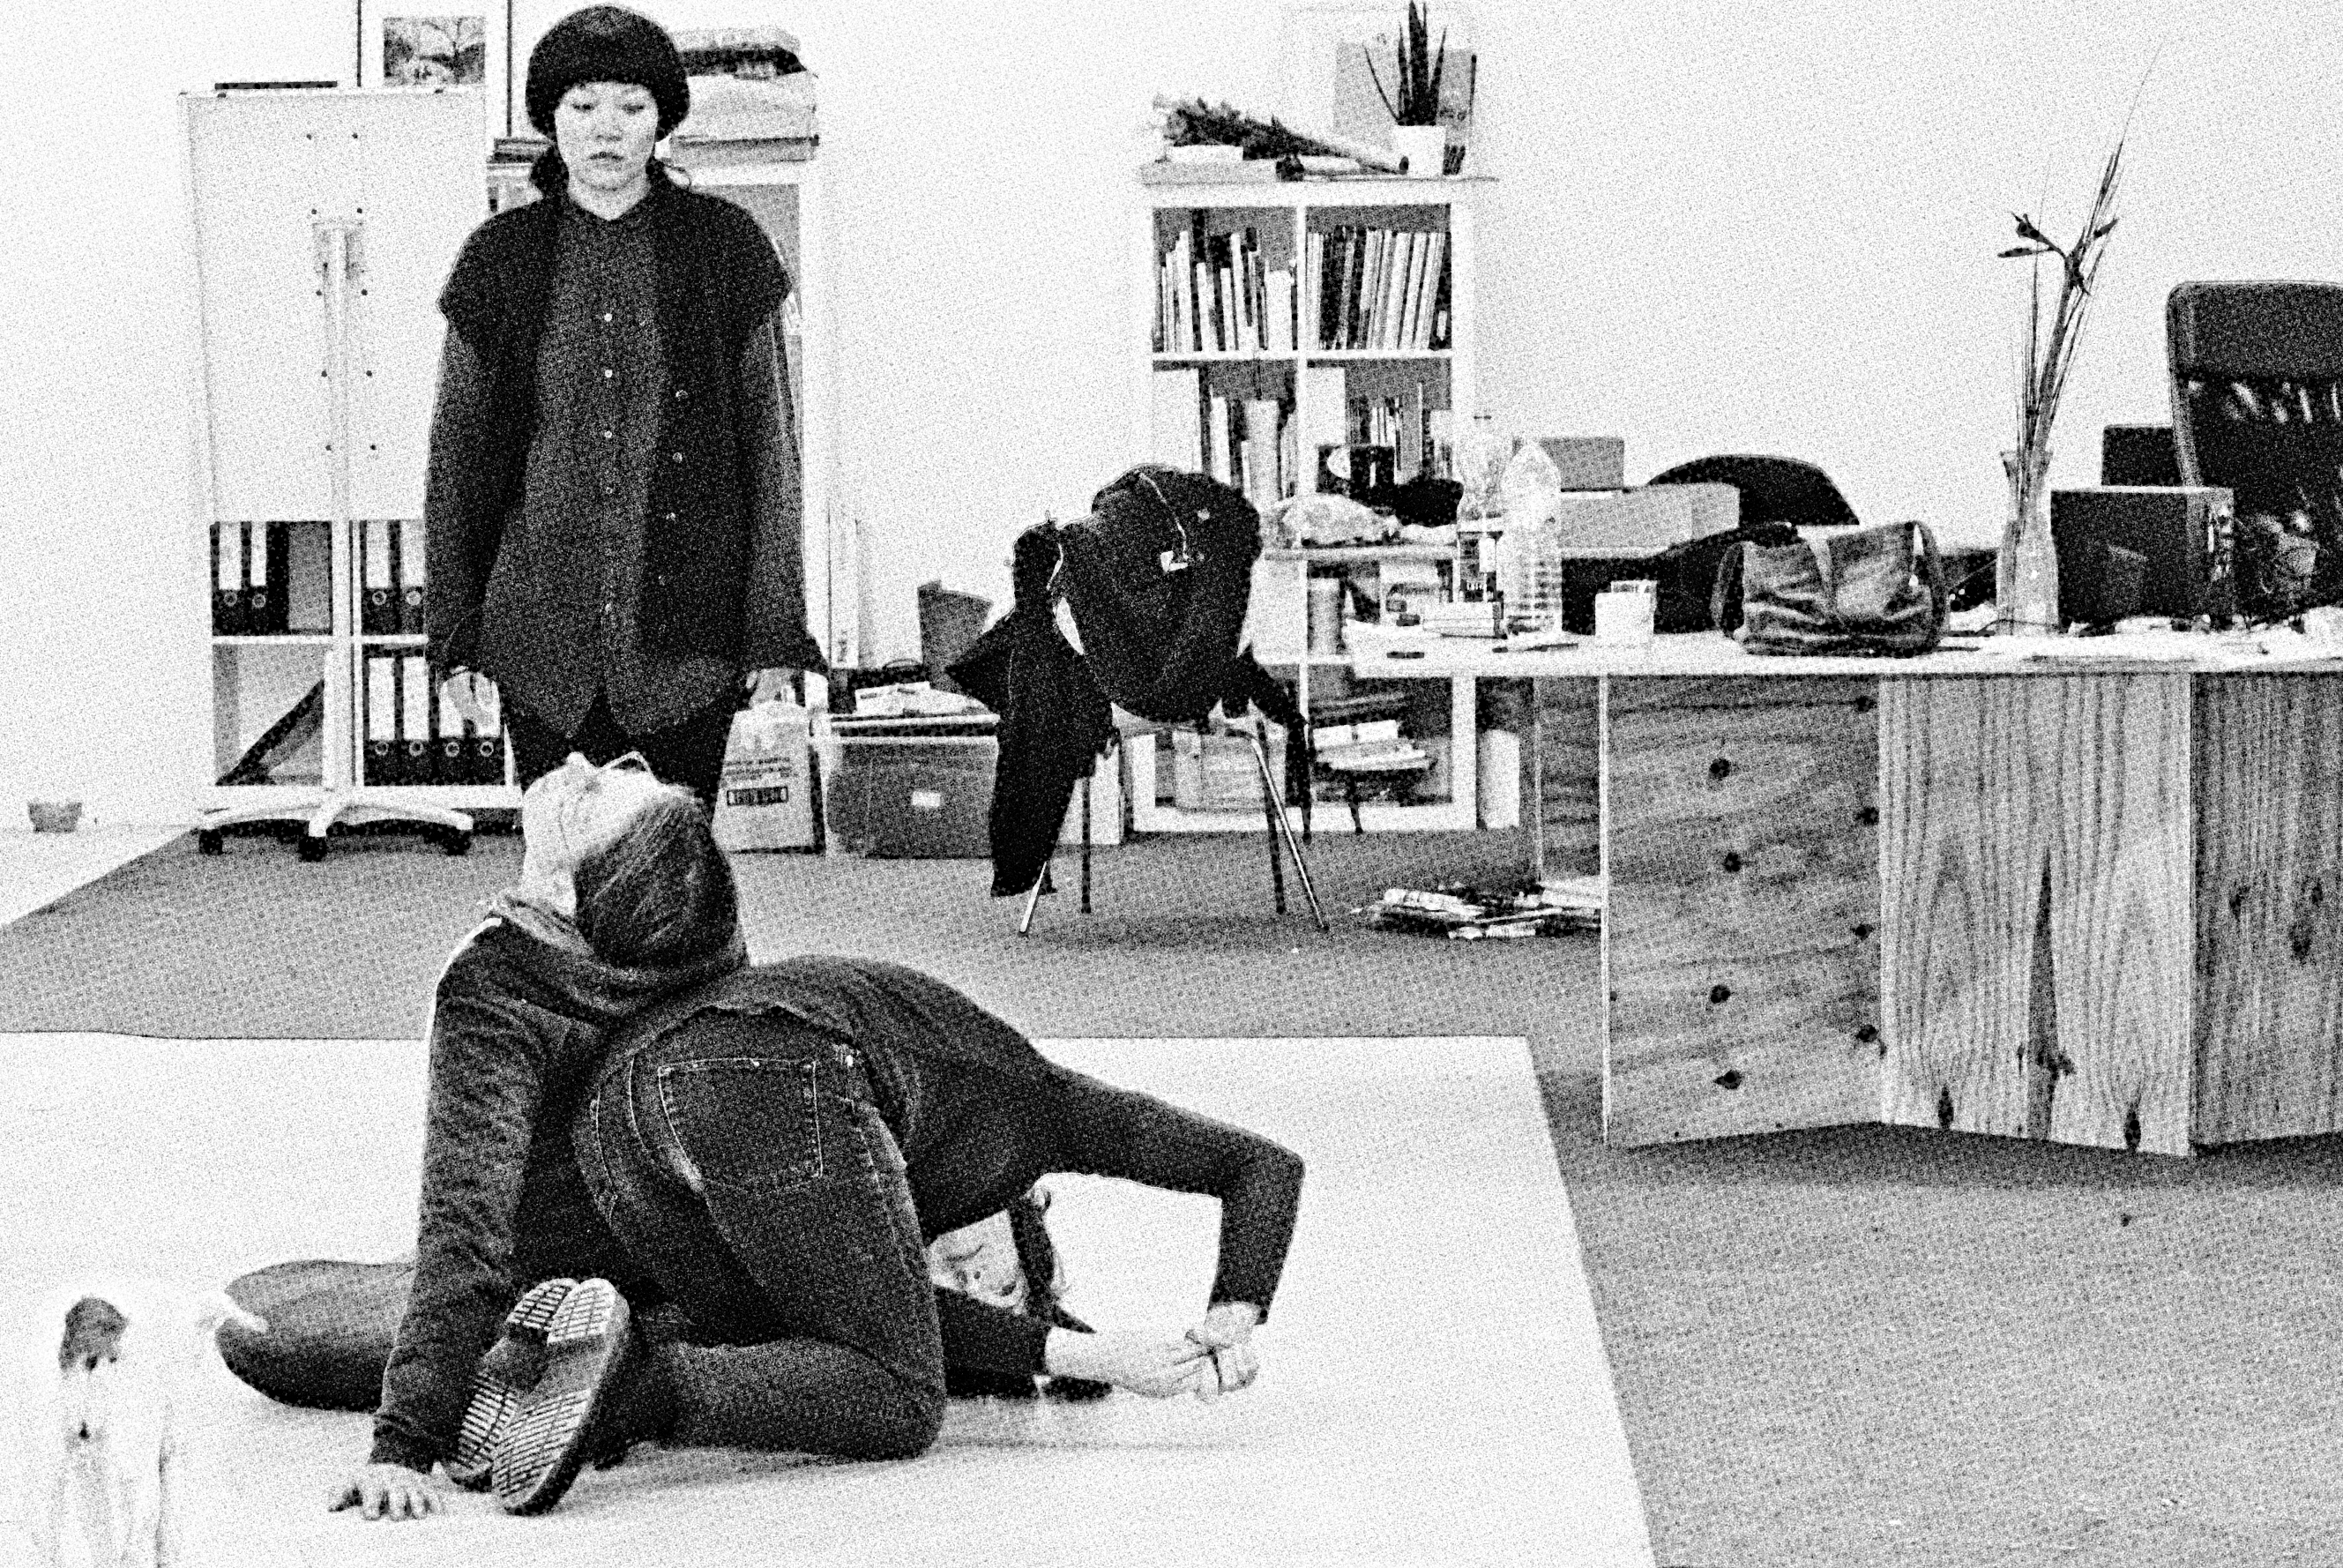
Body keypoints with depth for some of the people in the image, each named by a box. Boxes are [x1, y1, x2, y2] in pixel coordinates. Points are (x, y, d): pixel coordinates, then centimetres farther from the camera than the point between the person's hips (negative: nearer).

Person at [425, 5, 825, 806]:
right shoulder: (502, 258, 6)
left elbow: (770, 440, 4)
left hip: (686, 641, -1)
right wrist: (453, 635, 5)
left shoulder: (723, 246, 4)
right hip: (543, 643, 1)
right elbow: (455, 453, 9)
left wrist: (775, 631, 0)